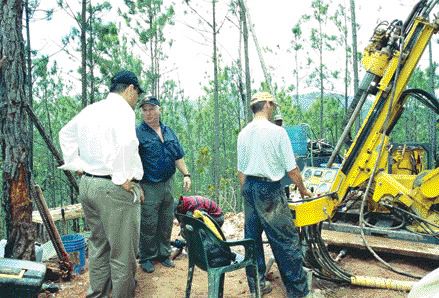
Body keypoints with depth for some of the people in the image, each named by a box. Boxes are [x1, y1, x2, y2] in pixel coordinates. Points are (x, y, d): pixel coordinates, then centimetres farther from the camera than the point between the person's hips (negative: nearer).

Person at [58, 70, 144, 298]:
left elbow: (65, 134, 27)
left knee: (98, 245, 22)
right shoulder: (122, 109, -13)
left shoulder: (89, 110, 13)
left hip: (87, 184, 9)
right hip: (113, 188, -9)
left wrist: (76, 165, 20)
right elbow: (126, 144, -31)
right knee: (123, 253, 3)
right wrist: (124, 179, -20)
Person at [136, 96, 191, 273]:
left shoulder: (168, 132, 11)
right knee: (149, 225, 3)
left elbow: (178, 157, 16)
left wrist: (186, 174, 7)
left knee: (166, 223, 14)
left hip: (167, 184, 6)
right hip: (149, 187, -5)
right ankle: (147, 258, 20)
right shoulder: (138, 133, -8)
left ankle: (164, 254, 29)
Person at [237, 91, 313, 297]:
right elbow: (291, 169, -8)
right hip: (270, 188, -7)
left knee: (252, 237, 15)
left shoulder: (243, 133, 5)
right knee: (286, 240, 2)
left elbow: (241, 170, 11)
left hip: (249, 186, 7)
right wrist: (303, 190, 7)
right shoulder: (277, 131, -12)